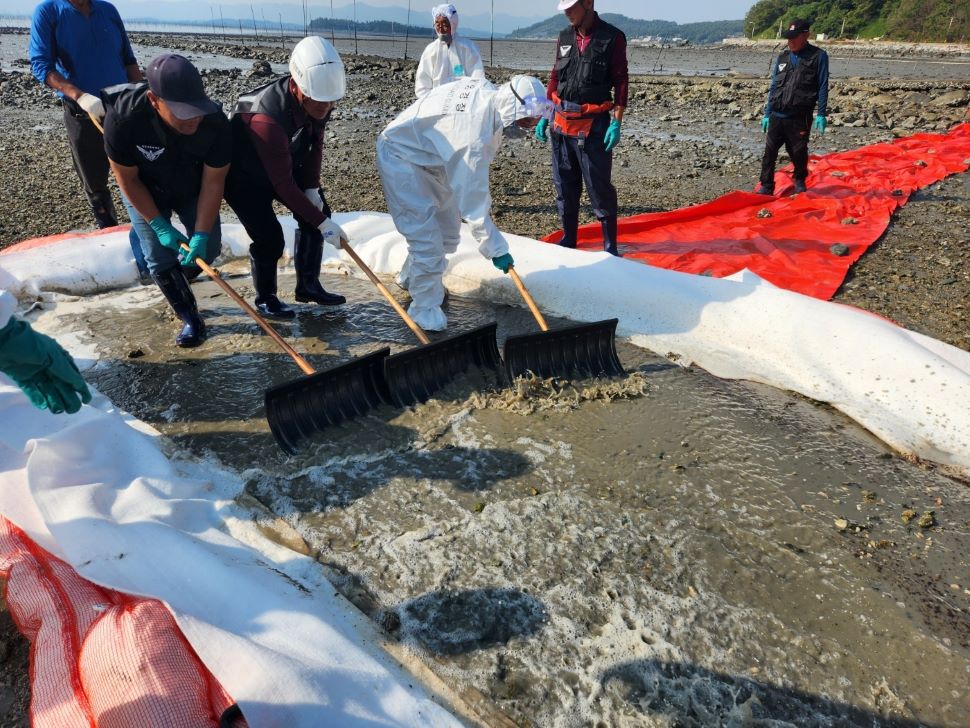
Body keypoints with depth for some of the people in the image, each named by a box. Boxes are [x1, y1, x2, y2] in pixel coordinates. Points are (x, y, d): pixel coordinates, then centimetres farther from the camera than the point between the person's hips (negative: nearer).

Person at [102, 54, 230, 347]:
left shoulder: (216, 123, -34)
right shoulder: (123, 118, -37)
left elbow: (213, 182, -24)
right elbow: (128, 180, -22)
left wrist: (201, 234, -28)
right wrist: (160, 226, -22)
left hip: (193, 189, 2)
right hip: (145, 191, -1)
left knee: (208, 248, 1)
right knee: (161, 257, -6)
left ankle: (176, 283, 33)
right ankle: (190, 319, 12)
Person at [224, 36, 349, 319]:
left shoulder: (318, 98, -18)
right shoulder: (267, 118, -40)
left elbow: (316, 143, -1)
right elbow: (283, 185, -35)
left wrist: (312, 187, -8)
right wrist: (322, 223, -31)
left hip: (286, 164, 7)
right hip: (245, 176, -7)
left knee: (318, 213, 2)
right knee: (269, 237, -14)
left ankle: (308, 286, 16)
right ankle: (265, 298, 11)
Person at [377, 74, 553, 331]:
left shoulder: (486, 89, -11)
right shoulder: (476, 135, -37)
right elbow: (472, 200, -32)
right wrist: (496, 249, -25)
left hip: (427, 152, 10)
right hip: (400, 157, -10)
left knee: (448, 223, 15)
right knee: (426, 233, -14)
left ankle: (410, 277, 37)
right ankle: (425, 307, 3)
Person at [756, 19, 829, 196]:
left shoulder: (818, 56, 1)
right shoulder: (782, 57, 13)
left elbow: (823, 88, -2)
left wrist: (821, 114, -9)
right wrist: (767, 114, 11)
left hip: (800, 118, -3)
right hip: (777, 116, 3)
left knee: (799, 153, 5)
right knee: (770, 152, -2)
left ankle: (800, 182, 27)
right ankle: (766, 187, 5)